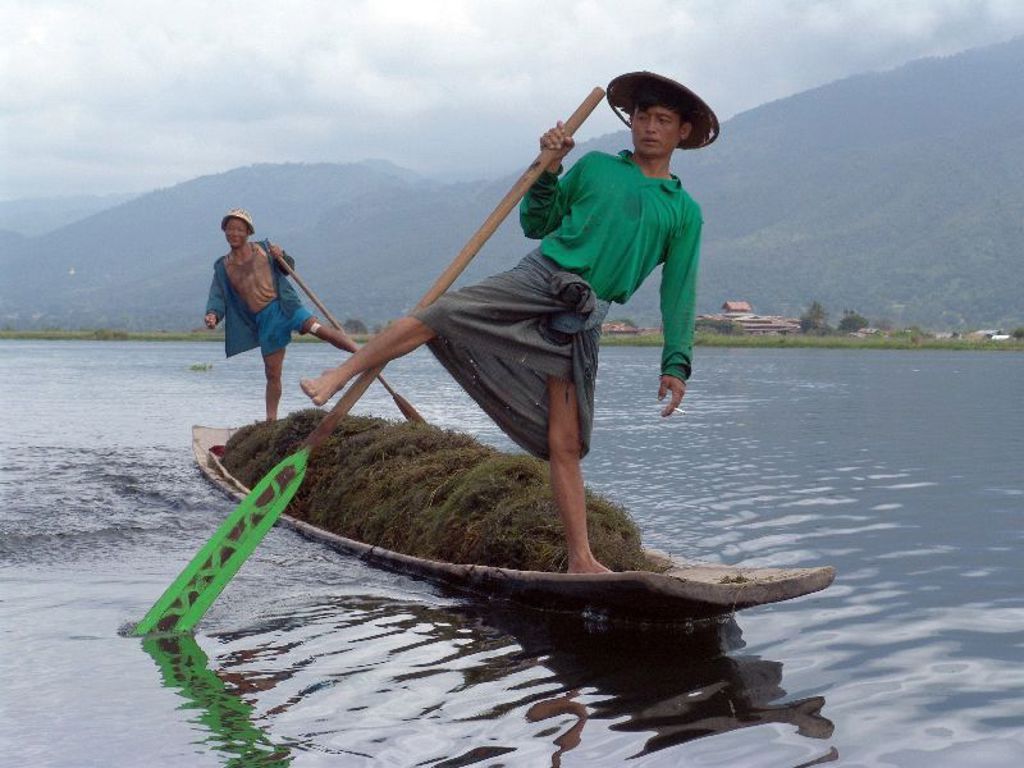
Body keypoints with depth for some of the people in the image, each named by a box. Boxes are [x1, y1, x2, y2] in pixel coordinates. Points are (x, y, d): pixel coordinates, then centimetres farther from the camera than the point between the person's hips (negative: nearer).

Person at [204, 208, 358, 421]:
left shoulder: (263, 248, 7)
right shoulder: (223, 267, 9)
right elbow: (217, 297, 3)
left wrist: (282, 257, -6)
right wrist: (213, 315, -19)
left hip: (284, 305, -2)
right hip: (264, 320, 2)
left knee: (317, 328, -28)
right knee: (272, 374, 3)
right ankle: (271, 420, 13)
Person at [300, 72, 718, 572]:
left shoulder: (684, 211, 13)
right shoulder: (595, 167, 14)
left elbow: (678, 292, 10)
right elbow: (535, 225, 18)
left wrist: (676, 363, 2)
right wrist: (549, 169, 3)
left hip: (581, 320, 0)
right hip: (536, 279, 0)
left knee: (566, 442, -3)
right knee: (437, 316, -20)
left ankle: (581, 561, 2)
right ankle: (336, 377, -10)